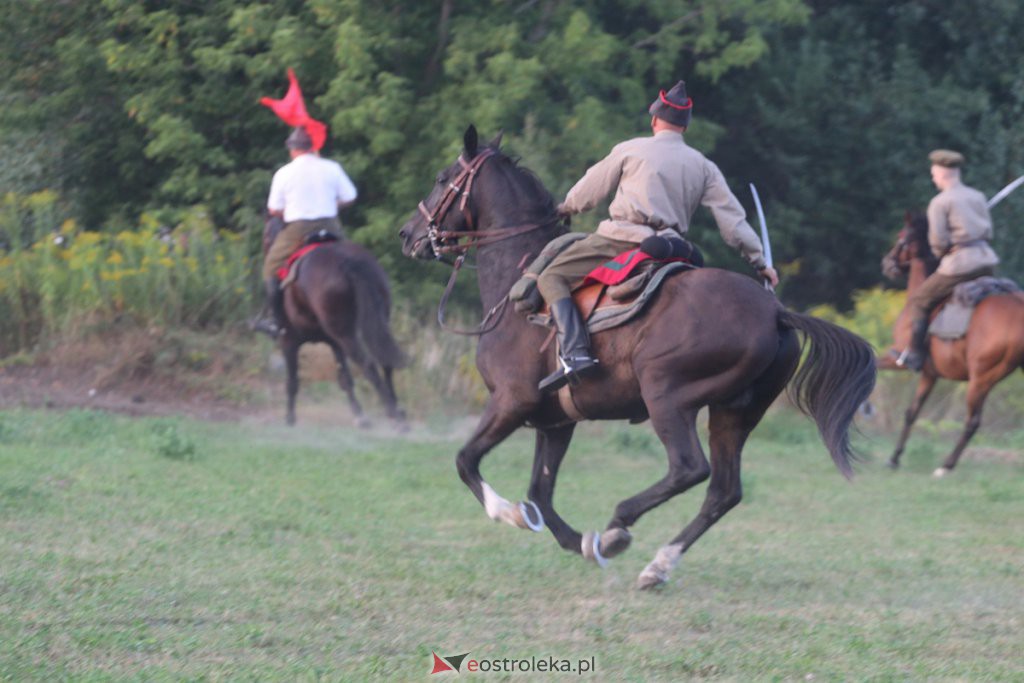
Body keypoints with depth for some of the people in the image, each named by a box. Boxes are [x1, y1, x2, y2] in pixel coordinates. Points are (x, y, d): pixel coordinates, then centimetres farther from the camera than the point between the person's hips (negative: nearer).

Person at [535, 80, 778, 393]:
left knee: (552, 279, -2)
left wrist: (563, 209, 38)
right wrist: (759, 261, 22)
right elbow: (732, 218, 15)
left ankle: (574, 352, -23)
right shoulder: (703, 166, 17)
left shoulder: (630, 150, 9)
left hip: (621, 237, -4)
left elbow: (588, 192, 18)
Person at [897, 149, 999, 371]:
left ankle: (915, 354, 6)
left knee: (918, 301, 9)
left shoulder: (939, 202, -7)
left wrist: (940, 253, 9)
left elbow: (938, 239, -11)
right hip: (987, 262, 6)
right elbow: (988, 232, 16)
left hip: (959, 265, -6)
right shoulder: (978, 197, 14)